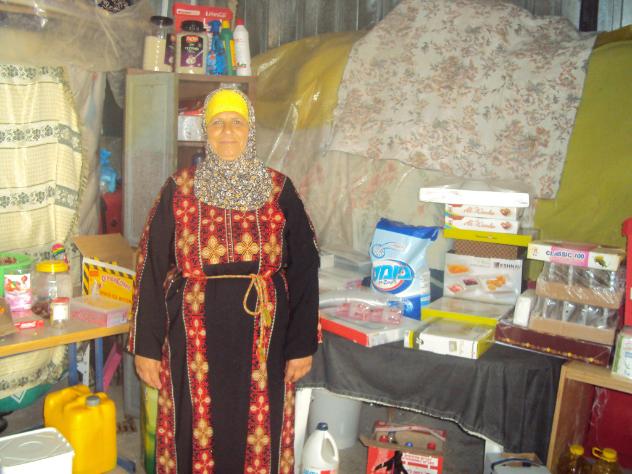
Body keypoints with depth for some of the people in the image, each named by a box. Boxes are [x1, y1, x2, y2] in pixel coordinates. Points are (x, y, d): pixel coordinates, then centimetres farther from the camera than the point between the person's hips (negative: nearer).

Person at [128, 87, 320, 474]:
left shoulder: (279, 191, 2)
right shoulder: (179, 191, 2)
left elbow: (304, 270, 2)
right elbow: (151, 269, 2)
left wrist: (302, 344, -1)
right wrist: (146, 346, -1)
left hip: (262, 339, 0)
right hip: (194, 339, 0)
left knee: (260, 434, 7)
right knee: (195, 432, 8)